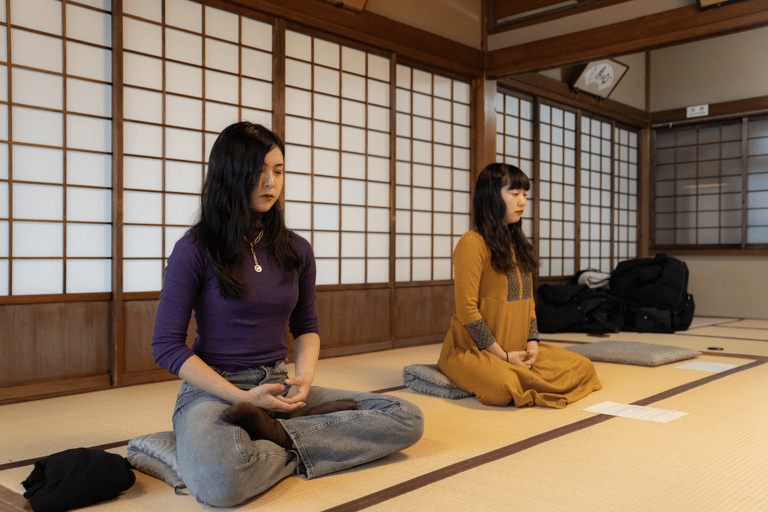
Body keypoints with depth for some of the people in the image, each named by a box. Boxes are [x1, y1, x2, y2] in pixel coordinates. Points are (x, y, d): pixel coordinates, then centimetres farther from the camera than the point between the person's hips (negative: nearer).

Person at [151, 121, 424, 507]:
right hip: (213, 389, -5)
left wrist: (304, 379, -5)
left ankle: (274, 434, -16)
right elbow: (166, 346, -7)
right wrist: (241, 397, -15)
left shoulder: (296, 251, 8)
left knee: (407, 419, -10)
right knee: (221, 481, -40)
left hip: (277, 387, 5)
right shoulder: (195, 250, -7)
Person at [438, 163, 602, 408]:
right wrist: (502, 355, -16)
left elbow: (528, 298, 16)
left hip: (518, 350, 8)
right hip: (473, 350, -8)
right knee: (503, 389, -36)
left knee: (584, 368, -2)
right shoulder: (472, 243, -13)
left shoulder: (517, 243, 16)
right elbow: (467, 310, -17)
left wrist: (532, 341, -1)